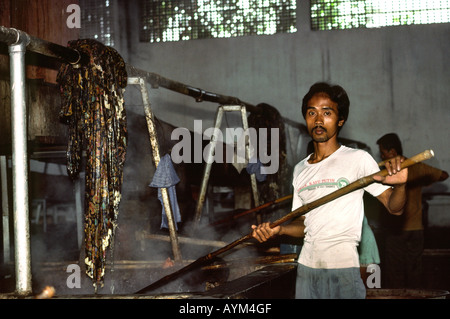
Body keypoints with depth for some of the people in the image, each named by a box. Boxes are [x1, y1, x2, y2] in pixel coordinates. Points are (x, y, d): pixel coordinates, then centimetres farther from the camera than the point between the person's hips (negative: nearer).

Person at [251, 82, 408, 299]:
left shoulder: (357, 159, -3)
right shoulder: (300, 170, 14)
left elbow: (394, 207, -7)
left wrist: (399, 185, -28)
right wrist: (278, 229, 1)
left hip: (343, 267, -5)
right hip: (306, 266, 5)